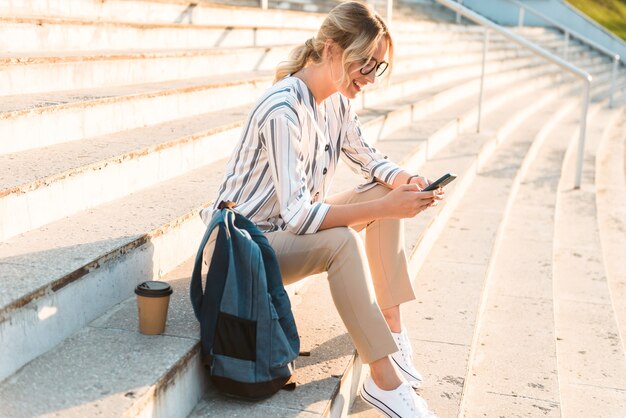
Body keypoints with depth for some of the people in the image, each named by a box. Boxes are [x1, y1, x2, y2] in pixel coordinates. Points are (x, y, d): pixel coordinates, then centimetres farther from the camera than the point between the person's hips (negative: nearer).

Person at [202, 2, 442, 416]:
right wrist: (385, 208, -37)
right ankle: (384, 380, -27)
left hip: (295, 226, 9)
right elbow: (298, 216, -34)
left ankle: (390, 323, 0)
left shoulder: (337, 101, -2)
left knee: (386, 192, -2)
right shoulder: (282, 111, -29)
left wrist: (402, 180, -12)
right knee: (341, 242, -34)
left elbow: (367, 159, 10)